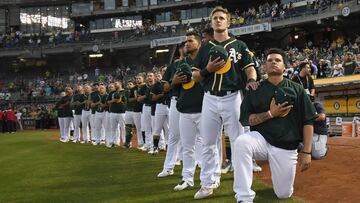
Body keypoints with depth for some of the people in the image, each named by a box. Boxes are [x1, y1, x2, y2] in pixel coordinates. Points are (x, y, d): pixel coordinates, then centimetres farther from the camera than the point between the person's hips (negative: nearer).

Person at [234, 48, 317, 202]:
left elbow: (307, 122, 1)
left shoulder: (296, 89, 3)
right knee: (241, 142, -34)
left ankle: (281, 173, 38)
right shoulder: (255, 90, 4)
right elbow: (244, 119, -1)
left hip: (286, 148, 1)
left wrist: (306, 152, -6)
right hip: (261, 139, 0)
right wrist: (270, 114, -14)